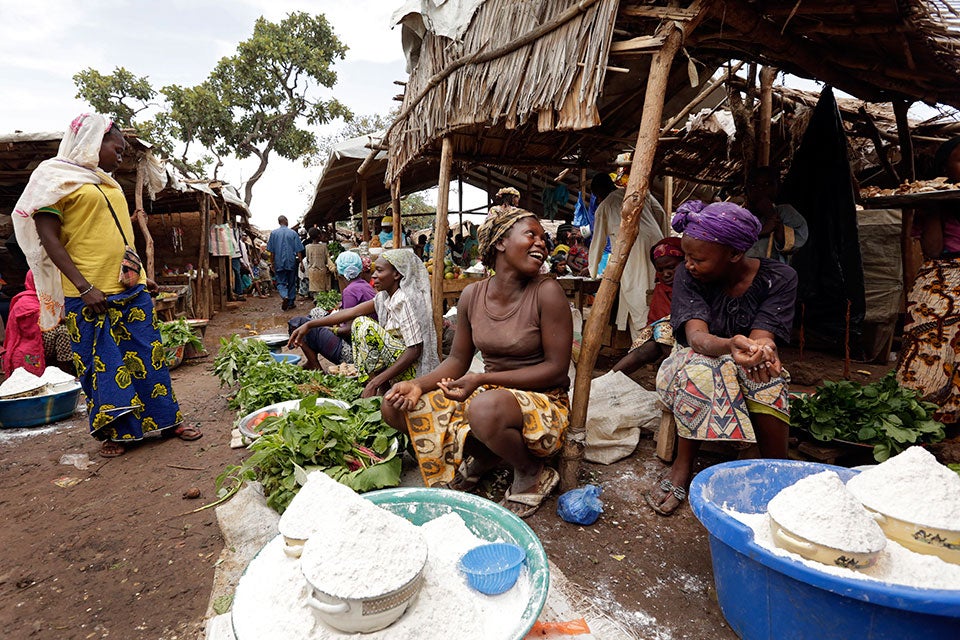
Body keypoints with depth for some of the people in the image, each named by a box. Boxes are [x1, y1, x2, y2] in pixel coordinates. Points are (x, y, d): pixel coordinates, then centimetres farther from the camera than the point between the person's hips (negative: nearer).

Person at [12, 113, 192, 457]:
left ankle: (167, 419, 17)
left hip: (132, 289, 6)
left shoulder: (109, 183, 17)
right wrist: (85, 287, -18)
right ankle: (114, 432, 16)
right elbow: (49, 239, -10)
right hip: (90, 295, -6)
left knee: (148, 355, 8)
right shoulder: (56, 177, -3)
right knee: (102, 364, 3)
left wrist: (143, 275, 17)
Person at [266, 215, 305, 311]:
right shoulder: (293, 233, -2)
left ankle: (285, 296, -21)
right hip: (291, 262, 0)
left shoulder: (274, 233, 0)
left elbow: (271, 251, 2)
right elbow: (298, 250, -4)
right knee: (291, 283, 11)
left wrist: (272, 264, 10)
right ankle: (291, 303, 15)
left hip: (279, 262, 0)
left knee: (281, 282, 6)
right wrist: (300, 262, 3)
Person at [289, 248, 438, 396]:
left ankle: (380, 390, -8)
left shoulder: (406, 301, -20)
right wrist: (309, 325, -4)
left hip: (412, 371, -9)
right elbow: (352, 312, 2)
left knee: (366, 327, -18)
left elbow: (415, 351, -25)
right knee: (359, 323, 10)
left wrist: (375, 382, -26)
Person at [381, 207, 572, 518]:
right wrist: (418, 385, -13)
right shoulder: (473, 295, -1)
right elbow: (458, 360, 6)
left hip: (542, 401, -5)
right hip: (488, 393, 6)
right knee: (395, 406, -4)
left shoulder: (546, 292, -16)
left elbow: (556, 368, -16)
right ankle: (484, 455, 10)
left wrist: (483, 379, -24)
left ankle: (532, 473, -5)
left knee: (486, 408, -40)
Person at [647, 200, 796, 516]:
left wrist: (761, 350, -52)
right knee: (700, 368, -36)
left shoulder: (778, 278, -13)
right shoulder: (687, 275, -14)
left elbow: (761, 339, -26)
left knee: (766, 379, -35)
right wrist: (731, 346, -52)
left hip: (746, 370, 1)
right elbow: (696, 335, -29)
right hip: (692, 366, 0)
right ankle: (683, 466, -21)